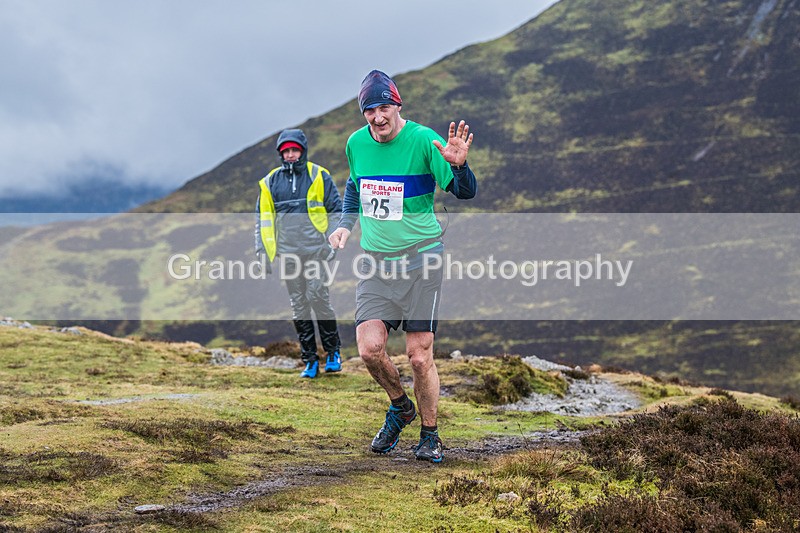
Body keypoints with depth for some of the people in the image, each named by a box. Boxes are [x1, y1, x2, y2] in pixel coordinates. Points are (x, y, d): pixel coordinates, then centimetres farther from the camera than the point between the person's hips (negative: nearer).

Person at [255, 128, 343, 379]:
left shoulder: (319, 176, 2)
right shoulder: (270, 182, 8)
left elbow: (337, 210, 6)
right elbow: (262, 219, 13)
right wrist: (263, 252, 7)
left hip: (315, 250, -3)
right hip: (289, 254, 3)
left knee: (318, 297, -11)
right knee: (298, 305, 3)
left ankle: (333, 351, 6)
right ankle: (310, 360, 9)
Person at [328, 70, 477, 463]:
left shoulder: (423, 140, -11)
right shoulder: (356, 143, 4)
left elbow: (465, 192, -14)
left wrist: (458, 165, -34)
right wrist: (346, 224, 10)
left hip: (420, 259, -4)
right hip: (374, 262, 4)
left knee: (419, 356, -3)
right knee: (370, 349, -8)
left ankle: (429, 434, 18)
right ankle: (400, 406, 21)